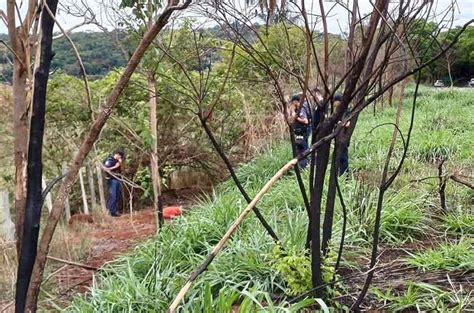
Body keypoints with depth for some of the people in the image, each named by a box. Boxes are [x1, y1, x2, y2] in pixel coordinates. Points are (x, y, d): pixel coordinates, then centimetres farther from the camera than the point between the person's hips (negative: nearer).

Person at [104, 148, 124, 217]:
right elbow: (105, 169, -14)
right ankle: (111, 212, -6)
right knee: (112, 196, -9)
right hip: (112, 180, -8)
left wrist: (120, 164, 2)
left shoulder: (118, 161, 16)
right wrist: (115, 167, -15)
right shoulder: (110, 160, -6)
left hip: (118, 180, 8)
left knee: (117, 196, 7)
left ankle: (116, 211, 12)